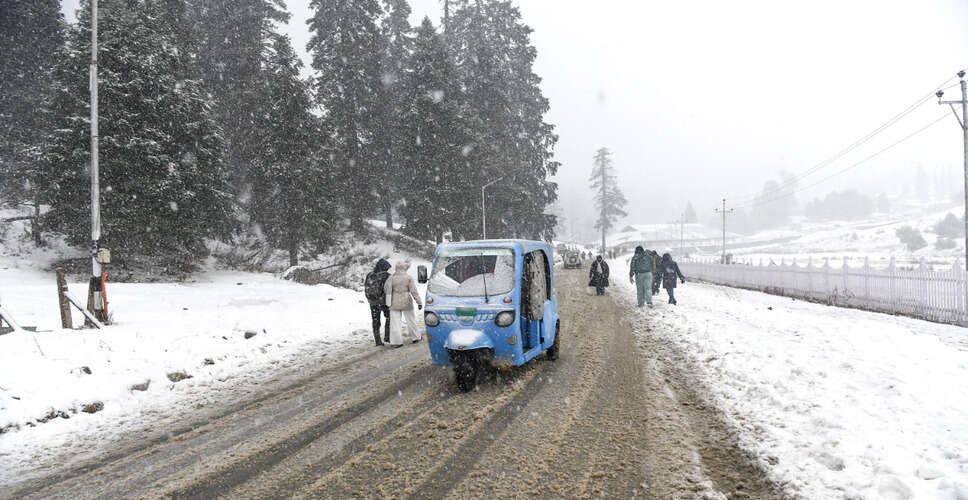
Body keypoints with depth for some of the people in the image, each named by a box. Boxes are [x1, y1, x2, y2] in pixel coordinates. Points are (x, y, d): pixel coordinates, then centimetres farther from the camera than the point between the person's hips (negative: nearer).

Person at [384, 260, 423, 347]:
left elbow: (386, 289, -1)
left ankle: (396, 341, 2)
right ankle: (415, 337, 29)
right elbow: (414, 291, -11)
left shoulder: (391, 278, -5)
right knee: (411, 320, 16)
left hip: (394, 303, 1)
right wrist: (419, 302, -8)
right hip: (406, 302, -1)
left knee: (395, 323, 4)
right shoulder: (409, 278, -9)